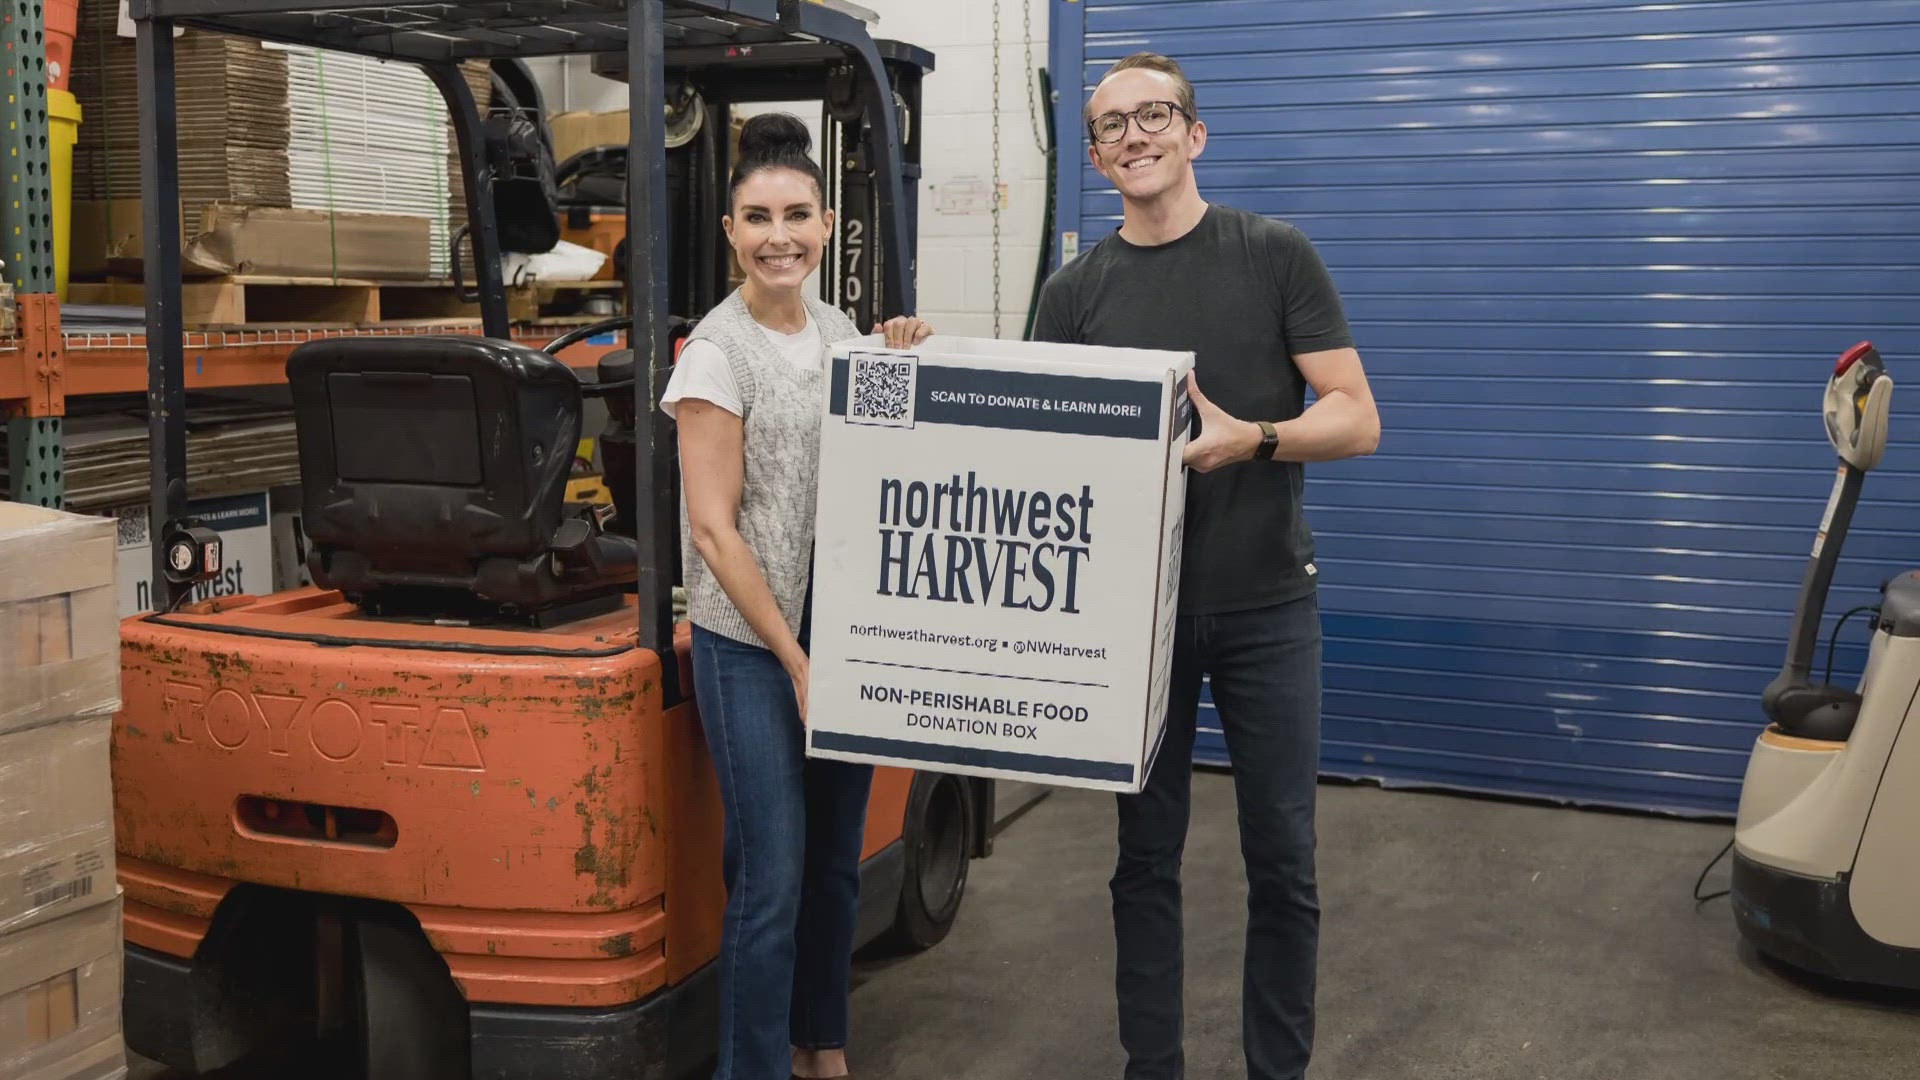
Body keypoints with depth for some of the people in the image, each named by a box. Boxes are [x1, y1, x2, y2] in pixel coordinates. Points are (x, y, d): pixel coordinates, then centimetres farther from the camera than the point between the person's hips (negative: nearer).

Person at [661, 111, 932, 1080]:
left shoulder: (839, 331, 8)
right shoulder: (717, 353, -11)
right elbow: (713, 529, -15)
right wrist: (795, 663, -16)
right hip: (752, 645, -6)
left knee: (836, 860, 16)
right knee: (772, 879, -4)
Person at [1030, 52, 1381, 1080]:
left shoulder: (1275, 255, -1)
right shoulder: (1076, 292, 6)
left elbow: (1357, 419, -5)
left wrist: (1252, 439, -23)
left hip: (1266, 607, -2)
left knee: (1281, 859, 6)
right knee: (1147, 854, 11)